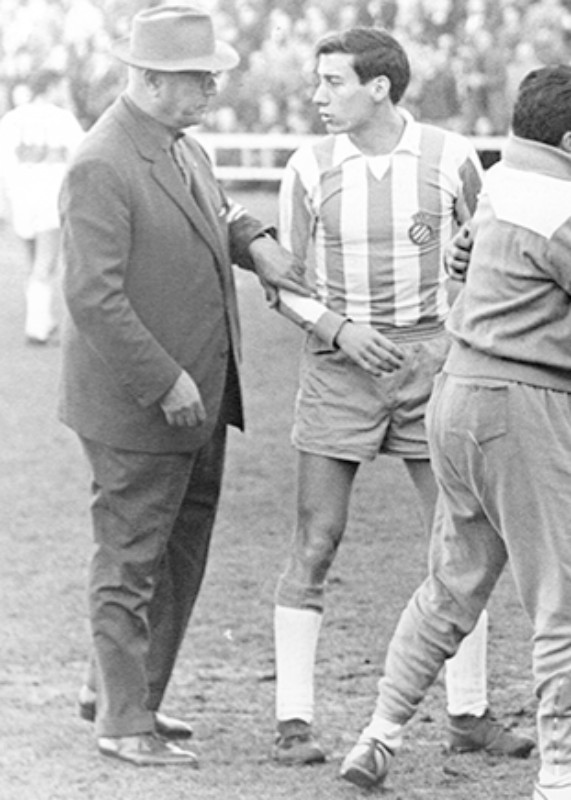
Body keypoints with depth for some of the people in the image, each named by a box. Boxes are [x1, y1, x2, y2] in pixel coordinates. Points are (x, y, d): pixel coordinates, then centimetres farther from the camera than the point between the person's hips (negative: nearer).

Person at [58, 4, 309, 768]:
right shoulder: (101, 168, -21)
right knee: (130, 561, 2)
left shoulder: (180, 147, 9)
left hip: (200, 400, 9)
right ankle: (124, 721, 11)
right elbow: (93, 297, -25)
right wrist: (165, 383, -24)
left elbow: (213, 208, 29)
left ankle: (115, 690, 30)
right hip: (136, 409, -9)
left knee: (181, 555, 17)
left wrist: (252, 240, 6)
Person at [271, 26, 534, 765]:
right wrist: (341, 331, -19)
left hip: (429, 365, 1)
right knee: (314, 547, -6)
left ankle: (468, 714, 13)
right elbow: (284, 285, -1)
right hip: (340, 367, -1)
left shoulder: (452, 158, -6)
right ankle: (294, 721, 0)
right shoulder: (309, 169, -6)